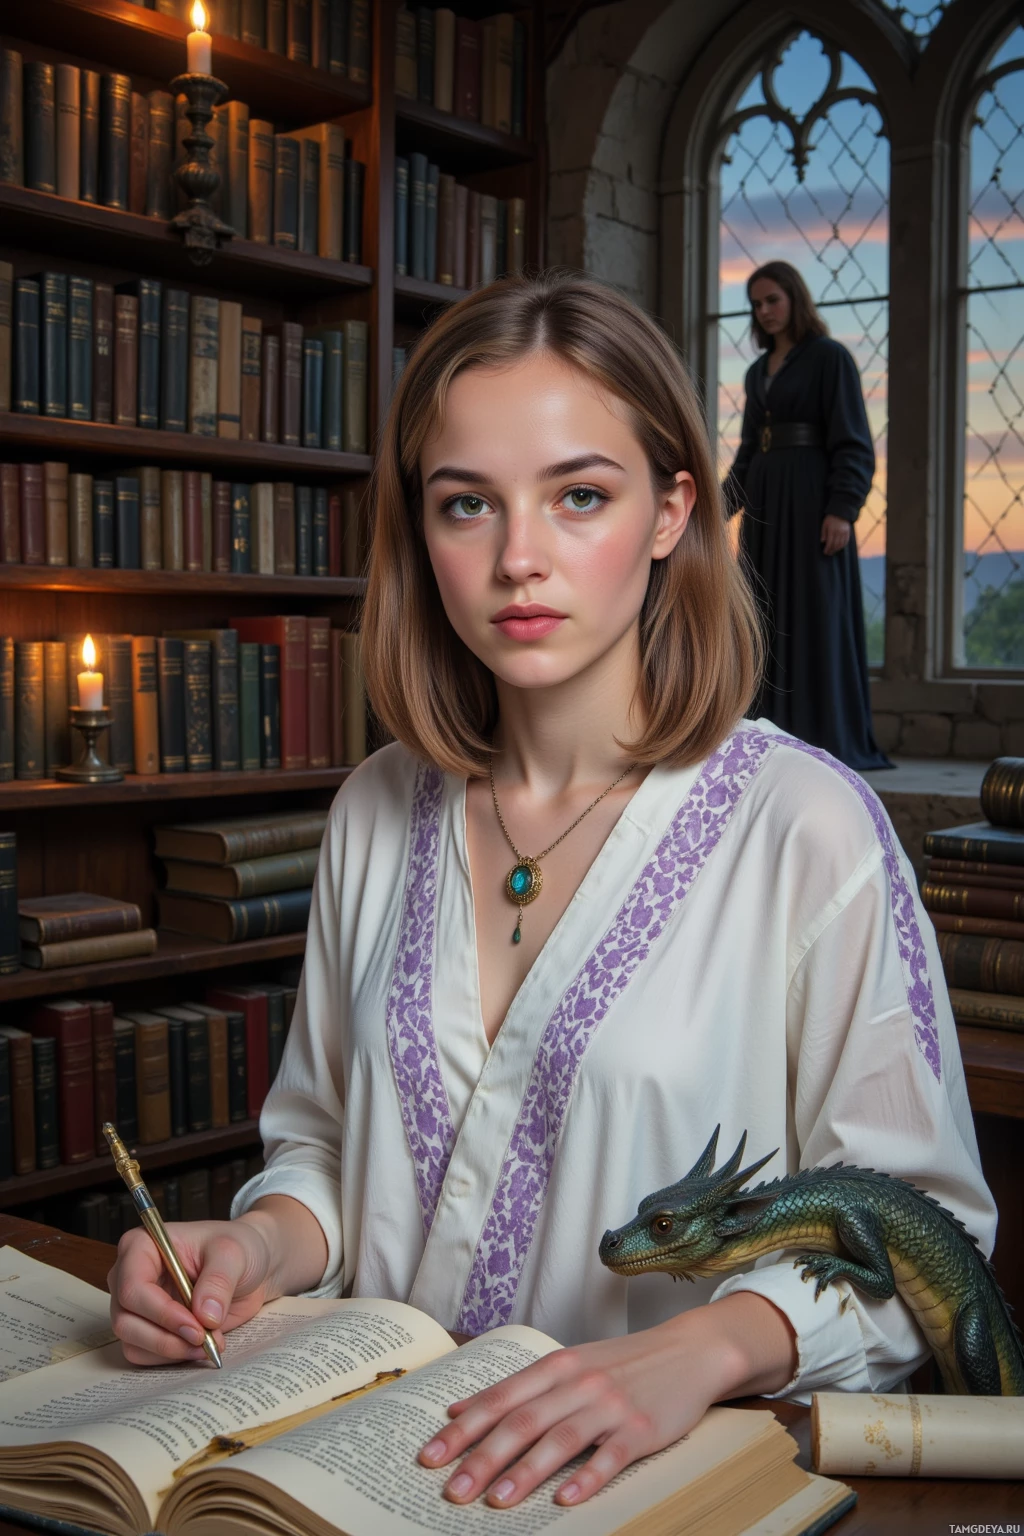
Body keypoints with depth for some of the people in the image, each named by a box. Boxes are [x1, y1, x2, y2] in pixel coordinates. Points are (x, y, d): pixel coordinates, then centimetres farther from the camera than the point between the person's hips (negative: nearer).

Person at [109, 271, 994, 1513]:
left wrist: (697, 1351, -23)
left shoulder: (809, 828, -10)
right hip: (388, 1454, 4)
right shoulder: (377, 814, 6)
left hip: (690, 1469, -4)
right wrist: (262, 1246, -5)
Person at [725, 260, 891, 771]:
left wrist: (843, 509, -20)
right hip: (766, 504, 7)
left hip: (813, 499, -7)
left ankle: (833, 739, -7)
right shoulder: (758, 372, 18)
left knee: (818, 616, -10)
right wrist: (725, 504, 8)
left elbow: (852, 440, -10)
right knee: (770, 619, 4)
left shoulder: (831, 356, -3)